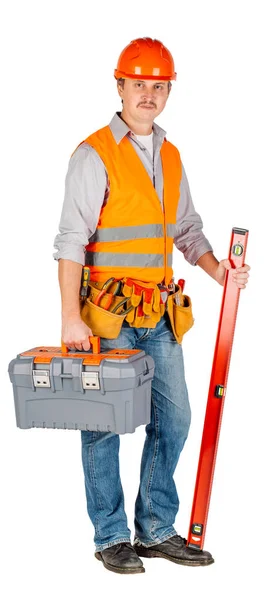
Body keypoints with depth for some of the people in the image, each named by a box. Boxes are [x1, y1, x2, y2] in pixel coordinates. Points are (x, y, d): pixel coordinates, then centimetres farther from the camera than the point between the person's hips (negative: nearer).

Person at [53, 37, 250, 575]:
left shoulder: (171, 157, 13)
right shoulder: (95, 154, -8)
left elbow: (186, 229, 20)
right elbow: (71, 241, -13)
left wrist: (216, 269, 2)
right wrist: (71, 317, -19)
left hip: (160, 317, 7)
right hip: (108, 315, -7)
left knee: (173, 419, 9)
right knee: (104, 424, 2)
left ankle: (156, 530, 23)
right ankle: (111, 537, 15)